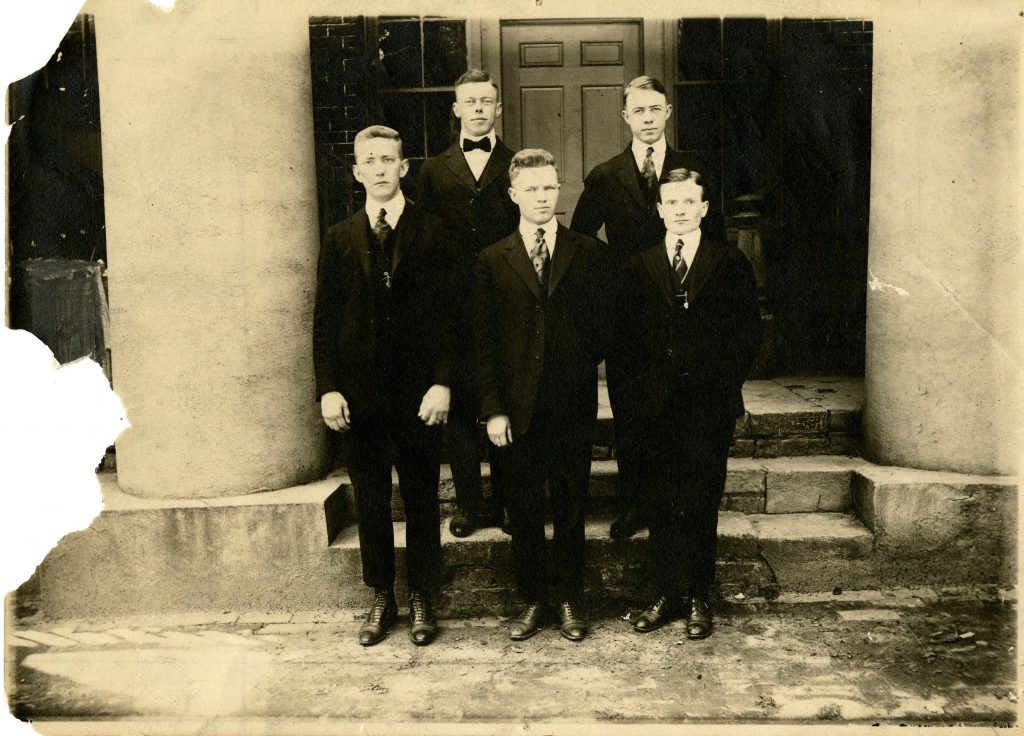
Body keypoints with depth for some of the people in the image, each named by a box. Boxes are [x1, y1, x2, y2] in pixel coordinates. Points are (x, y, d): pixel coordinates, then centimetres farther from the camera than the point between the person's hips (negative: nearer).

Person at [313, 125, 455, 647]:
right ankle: (381, 599, 26)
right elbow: (324, 321, 6)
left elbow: (448, 314, -4)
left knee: (421, 499, 8)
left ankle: (422, 599, 23)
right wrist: (328, 388, -3)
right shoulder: (339, 240, 8)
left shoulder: (432, 233, 1)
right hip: (359, 392, 2)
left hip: (418, 390, -2)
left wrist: (442, 383, -12)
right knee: (370, 501, 11)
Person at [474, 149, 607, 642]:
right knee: (524, 510, 10)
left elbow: (601, 324, 6)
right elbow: (484, 341, 1)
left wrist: (582, 369, -4)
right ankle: (532, 599, 26)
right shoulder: (492, 260, 4)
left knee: (570, 508, 10)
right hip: (518, 410, 0)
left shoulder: (588, 253, 4)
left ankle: (570, 600, 25)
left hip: (573, 405, 0)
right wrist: (492, 408, -4)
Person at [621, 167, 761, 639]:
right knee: (660, 506, 6)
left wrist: (725, 383, -3)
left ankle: (698, 599, 15)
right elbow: (627, 331, 8)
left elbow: (750, 332, 5)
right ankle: (667, 594, 18)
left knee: (701, 507, 3)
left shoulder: (731, 265, 5)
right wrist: (642, 385, 0)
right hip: (657, 405, 2)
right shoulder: (638, 267, 9)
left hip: (710, 405, -1)